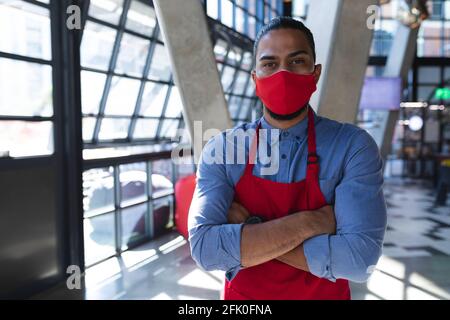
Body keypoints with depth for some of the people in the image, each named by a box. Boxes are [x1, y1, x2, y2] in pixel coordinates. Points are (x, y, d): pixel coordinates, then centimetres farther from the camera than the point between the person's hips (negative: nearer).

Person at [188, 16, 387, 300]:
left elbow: (359, 259, -25)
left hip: (323, 295, -1)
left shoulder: (353, 147, -15)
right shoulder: (221, 150, -11)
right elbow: (205, 248, -22)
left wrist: (248, 232, -22)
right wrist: (307, 223, -25)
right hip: (242, 296, 1)